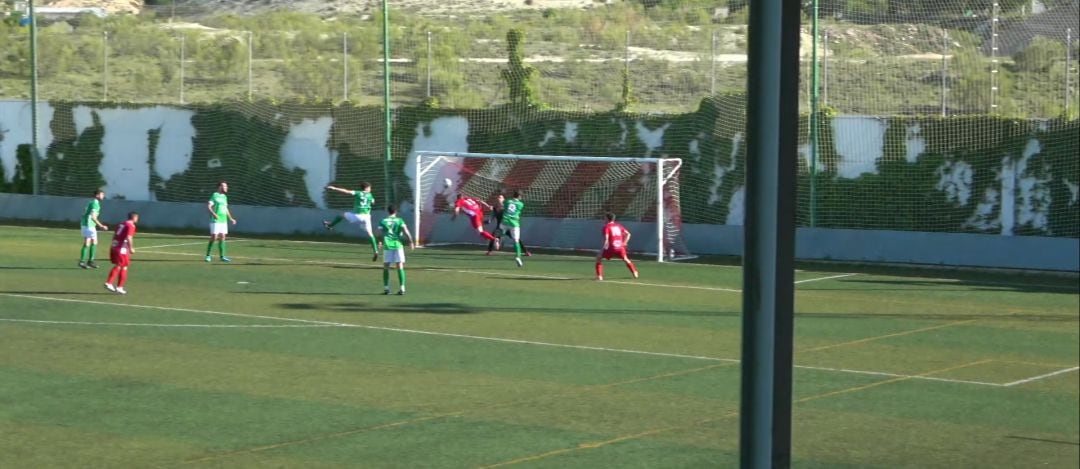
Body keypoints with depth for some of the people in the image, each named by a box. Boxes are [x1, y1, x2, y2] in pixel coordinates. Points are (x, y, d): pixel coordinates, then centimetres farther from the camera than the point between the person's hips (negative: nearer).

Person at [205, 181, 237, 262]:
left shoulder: (224, 197, 15)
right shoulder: (215, 195, -7)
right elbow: (208, 206, -13)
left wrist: (230, 218, 23)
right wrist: (213, 214, -28)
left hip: (224, 221, 7)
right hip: (216, 221, -7)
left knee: (222, 238, 5)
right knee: (214, 237, -7)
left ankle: (222, 256, 9)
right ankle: (208, 255, 2)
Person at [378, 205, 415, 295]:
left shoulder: (383, 221, 6)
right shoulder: (399, 221, 4)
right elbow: (405, 231, -9)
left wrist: (379, 242, 19)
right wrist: (411, 241, -4)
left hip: (387, 246, 0)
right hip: (398, 245, 0)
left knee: (386, 267, 9)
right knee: (400, 267, 1)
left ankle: (386, 288, 6)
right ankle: (402, 288, -6)